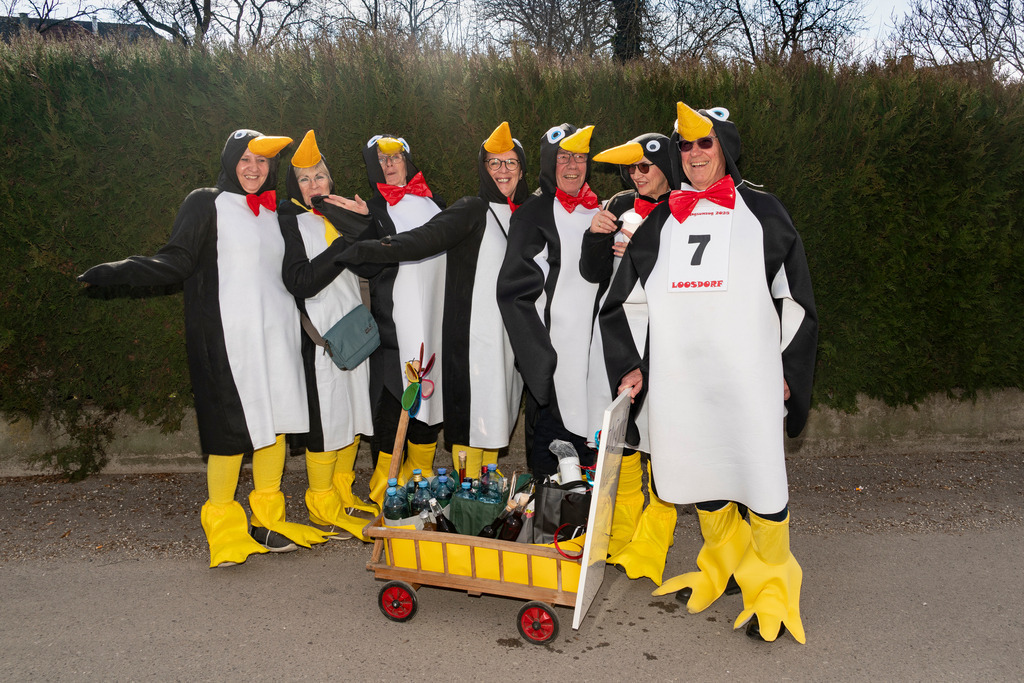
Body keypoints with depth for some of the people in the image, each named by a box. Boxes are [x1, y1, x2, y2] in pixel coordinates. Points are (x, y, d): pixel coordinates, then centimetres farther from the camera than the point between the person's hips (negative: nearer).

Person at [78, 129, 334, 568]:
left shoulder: (273, 212, 20)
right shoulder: (206, 204, 3)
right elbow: (176, 261, -7)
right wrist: (118, 272, -21)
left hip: (277, 330, 6)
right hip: (229, 334, -6)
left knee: (274, 418, 5)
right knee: (233, 425, -8)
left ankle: (267, 519, 16)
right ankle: (223, 526, 5)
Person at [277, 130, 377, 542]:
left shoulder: (340, 213, 15)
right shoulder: (288, 221, -5)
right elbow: (301, 282, -17)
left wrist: (365, 221, -3)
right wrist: (345, 245, -19)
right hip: (318, 329, -7)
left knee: (352, 409, 12)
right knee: (326, 414, -3)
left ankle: (342, 492, 26)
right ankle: (323, 506, 10)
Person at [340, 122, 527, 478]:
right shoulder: (472, 210, -7)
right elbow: (424, 239, -22)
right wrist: (369, 250, -35)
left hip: (511, 333, 6)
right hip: (473, 332, -6)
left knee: (497, 413, 12)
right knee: (473, 412, -5)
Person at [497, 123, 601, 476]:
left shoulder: (597, 211, 13)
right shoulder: (534, 213, -7)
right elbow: (513, 291, -12)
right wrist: (540, 355, -16)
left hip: (592, 349, 6)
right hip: (552, 352, -6)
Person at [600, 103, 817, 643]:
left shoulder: (762, 213, 6)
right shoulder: (661, 222, 13)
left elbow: (797, 300, 5)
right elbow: (620, 301, 16)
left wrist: (787, 372, -1)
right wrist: (629, 366, 7)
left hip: (747, 374, -3)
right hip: (678, 378, 3)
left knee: (760, 476, -2)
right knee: (701, 474, 12)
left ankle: (773, 589, 17)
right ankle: (720, 568, 34)